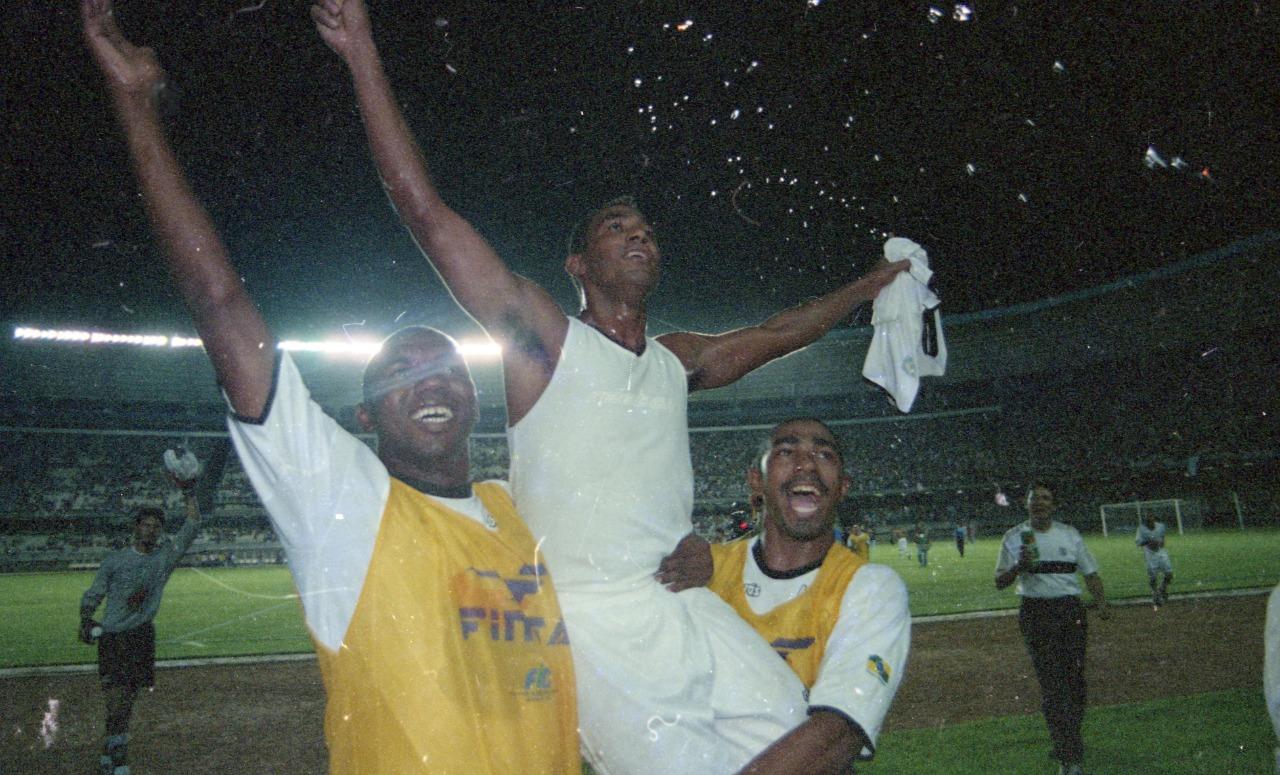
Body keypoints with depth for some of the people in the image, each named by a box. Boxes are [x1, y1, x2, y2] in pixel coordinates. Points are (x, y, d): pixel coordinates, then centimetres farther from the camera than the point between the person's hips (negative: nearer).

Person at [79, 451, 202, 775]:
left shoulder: (166, 555, 4)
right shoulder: (116, 560, 2)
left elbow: (192, 528, -6)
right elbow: (93, 595, 7)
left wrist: (189, 492, -12)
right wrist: (85, 620, -11)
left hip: (142, 635, 3)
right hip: (112, 635, -3)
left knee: (128, 700, 10)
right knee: (116, 701, -11)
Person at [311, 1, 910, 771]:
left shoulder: (676, 360, 15)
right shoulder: (544, 337, -1)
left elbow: (779, 333, 30)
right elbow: (425, 210, -7)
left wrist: (870, 283, 40)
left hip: (688, 606, 6)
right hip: (593, 621, -5)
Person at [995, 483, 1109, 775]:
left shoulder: (1070, 534, 11)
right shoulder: (1014, 537, 4)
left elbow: (1090, 572, 11)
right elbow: (1000, 582, 4)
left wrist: (1101, 603, -7)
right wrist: (1019, 566, -16)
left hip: (1071, 611, 2)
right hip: (1036, 613, -2)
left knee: (1074, 678, 4)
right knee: (1051, 683, -8)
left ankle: (1069, 744, 23)